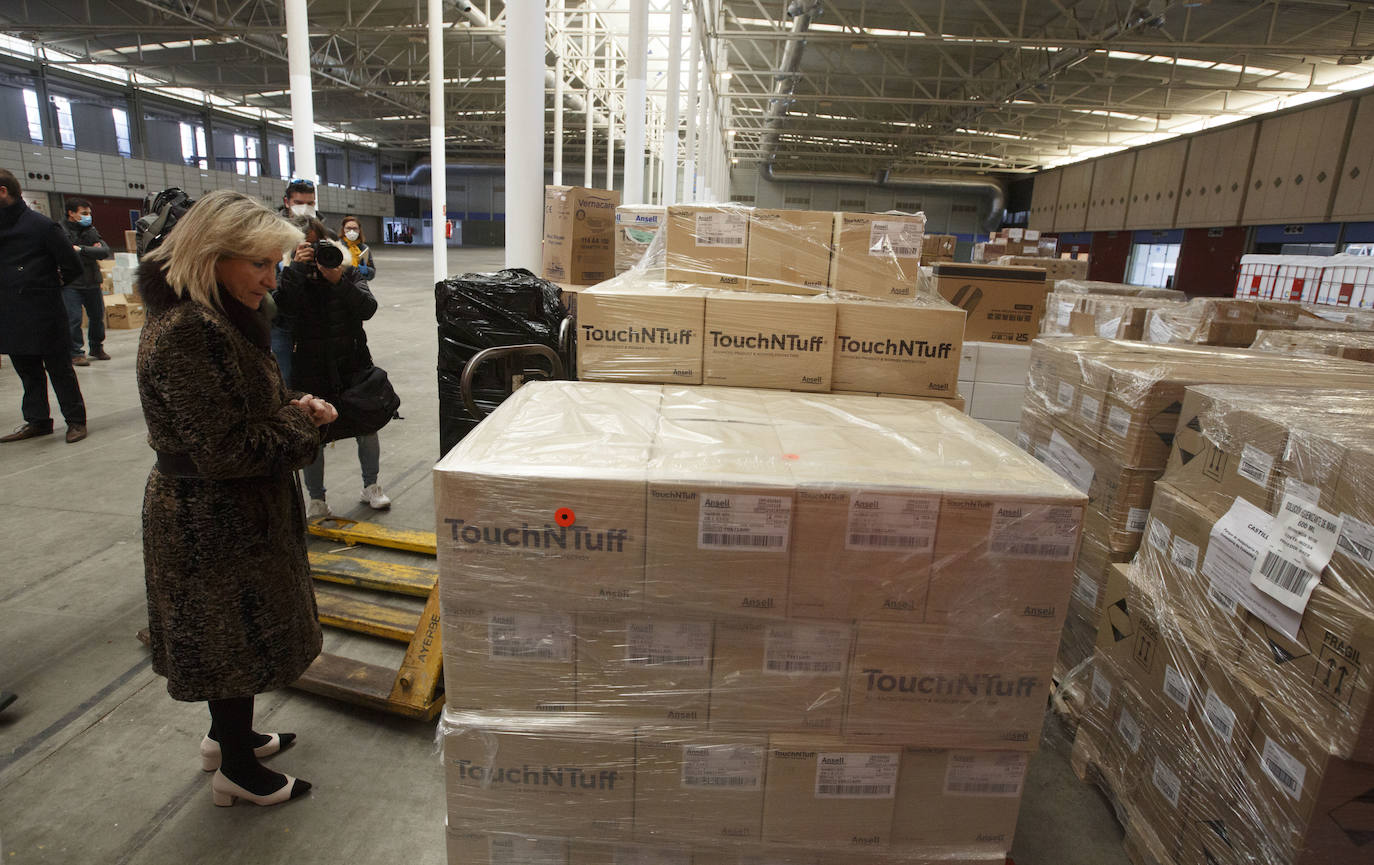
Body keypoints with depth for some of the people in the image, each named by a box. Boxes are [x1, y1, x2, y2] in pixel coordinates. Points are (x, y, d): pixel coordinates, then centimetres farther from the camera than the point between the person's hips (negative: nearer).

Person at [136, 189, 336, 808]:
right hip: (216, 525, -10)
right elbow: (229, 451, -27)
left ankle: (227, 736, 45)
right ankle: (238, 771, 29)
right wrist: (301, 421, -13)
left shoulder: (216, 317, 7)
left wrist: (298, 410, -2)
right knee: (238, 640, 8)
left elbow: (250, 410, 17)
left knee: (230, 636, 24)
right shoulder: (188, 333, -27)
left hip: (216, 516, 10)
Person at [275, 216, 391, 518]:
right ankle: (316, 499, 19)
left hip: (354, 367, 1)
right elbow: (282, 306, -19)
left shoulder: (348, 272, 4)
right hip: (311, 372, -1)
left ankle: (370, 487, 28)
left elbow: (368, 308, -11)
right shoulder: (291, 277, 2)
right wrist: (297, 267, -23)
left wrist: (338, 281, -22)